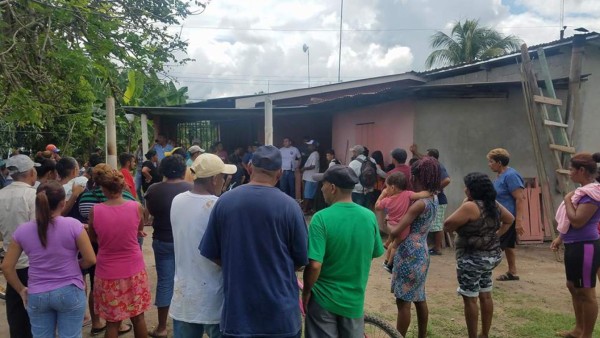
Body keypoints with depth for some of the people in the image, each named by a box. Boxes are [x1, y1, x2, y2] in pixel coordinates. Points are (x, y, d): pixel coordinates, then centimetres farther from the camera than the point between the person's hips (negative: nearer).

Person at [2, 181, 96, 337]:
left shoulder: (22, 230, -4)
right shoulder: (73, 225, -14)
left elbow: (6, 266, 2)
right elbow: (90, 259, -11)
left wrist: (21, 290, 14)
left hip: (36, 295, 3)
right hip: (69, 292, -3)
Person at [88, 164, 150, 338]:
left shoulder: (95, 211, -13)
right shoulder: (136, 207, -13)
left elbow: (93, 238, 4)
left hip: (108, 273, 0)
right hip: (133, 270, 1)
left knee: (112, 321, 13)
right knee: (138, 317, 16)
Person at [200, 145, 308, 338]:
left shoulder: (224, 201, -8)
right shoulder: (289, 206, -13)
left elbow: (212, 254, 0)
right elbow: (301, 260, -4)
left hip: (237, 307, 2)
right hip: (280, 308, -1)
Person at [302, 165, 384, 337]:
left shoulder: (321, 218, -21)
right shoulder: (369, 217, -7)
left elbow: (314, 265, -24)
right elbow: (375, 254, 6)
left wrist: (306, 291, -7)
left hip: (324, 298, -4)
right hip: (355, 299, 4)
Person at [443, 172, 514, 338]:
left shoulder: (470, 206, -21)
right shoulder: (493, 204, 5)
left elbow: (447, 226, -17)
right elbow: (509, 219, 21)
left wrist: (461, 208, -8)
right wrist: (495, 235, 14)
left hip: (473, 259, -9)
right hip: (491, 255, 9)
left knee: (470, 298, 1)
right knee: (485, 295, 16)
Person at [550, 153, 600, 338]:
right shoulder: (584, 190, 13)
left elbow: (577, 221, -24)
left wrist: (568, 200, -13)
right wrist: (560, 238, 19)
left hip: (585, 248, -11)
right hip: (574, 246, 11)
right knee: (573, 287, 18)